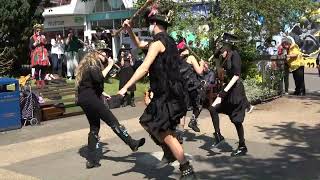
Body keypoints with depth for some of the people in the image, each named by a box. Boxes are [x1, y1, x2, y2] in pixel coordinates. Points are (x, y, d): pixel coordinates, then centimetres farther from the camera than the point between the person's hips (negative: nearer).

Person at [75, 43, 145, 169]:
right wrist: (109, 66, -16)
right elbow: (98, 78, -25)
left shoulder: (90, 63, 22)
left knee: (94, 127, 10)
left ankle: (92, 160, 10)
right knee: (112, 121, -7)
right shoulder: (93, 62, -8)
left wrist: (102, 93, 21)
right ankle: (132, 144, -3)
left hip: (84, 99, 10)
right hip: (90, 98, -10)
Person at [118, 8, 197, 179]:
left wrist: (125, 87, -21)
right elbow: (139, 44, 30)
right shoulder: (167, 40, 17)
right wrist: (129, 30, 17)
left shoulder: (158, 42, -14)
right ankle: (169, 152, 26)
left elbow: (144, 68, -22)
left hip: (167, 95, -10)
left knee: (165, 134, -7)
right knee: (147, 122, 20)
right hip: (169, 92, 10)